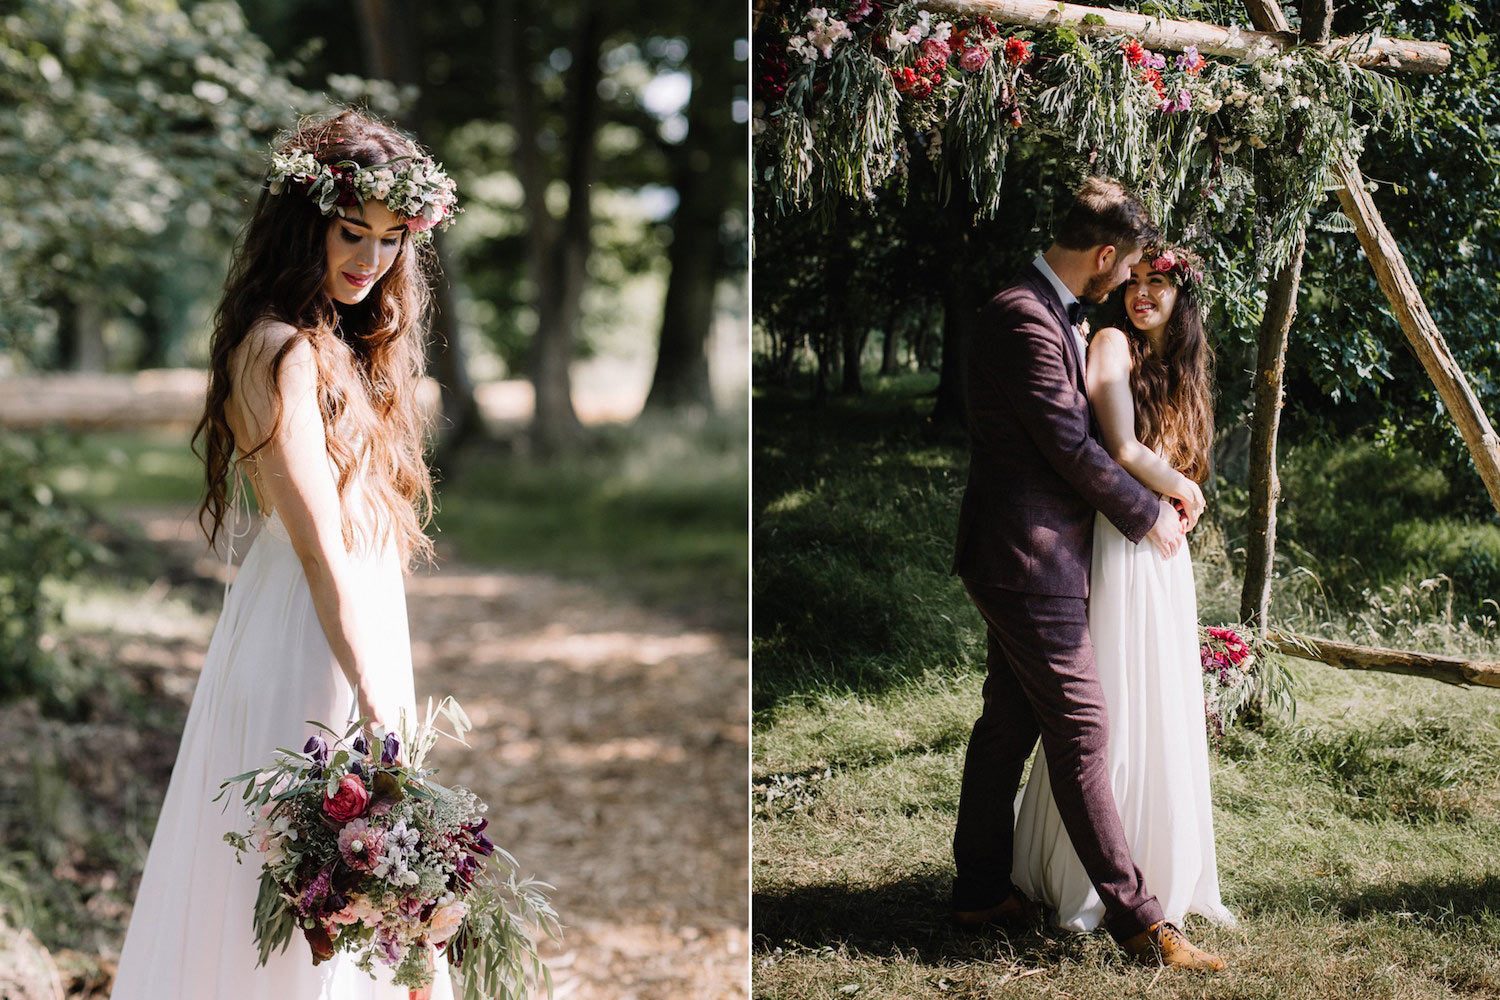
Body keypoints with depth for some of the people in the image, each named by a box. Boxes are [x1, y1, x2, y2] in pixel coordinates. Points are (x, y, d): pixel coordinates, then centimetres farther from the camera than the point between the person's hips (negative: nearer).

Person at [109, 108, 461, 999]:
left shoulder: (339, 345, 13)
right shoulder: (283, 352, -17)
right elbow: (317, 543, -26)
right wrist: (372, 698, -32)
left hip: (362, 621, 10)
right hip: (311, 636, -10)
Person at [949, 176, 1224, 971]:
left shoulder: (1047, 313, 14)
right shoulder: (1025, 319, -20)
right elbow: (1070, 443, -20)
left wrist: (1152, 499, 19)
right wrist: (1147, 515, -8)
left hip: (1021, 556, 11)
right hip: (1029, 558, -11)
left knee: (1009, 722, 15)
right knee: (1081, 732, -8)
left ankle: (980, 890, 24)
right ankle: (1135, 919, -5)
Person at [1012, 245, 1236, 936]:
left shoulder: (1182, 365, 18)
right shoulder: (1113, 345, -6)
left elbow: (1182, 460, 17)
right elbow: (1122, 451, -16)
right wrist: (1185, 491, -3)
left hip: (1163, 550, 8)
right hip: (1116, 547, -8)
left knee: (1164, 714, 10)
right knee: (1112, 710, -4)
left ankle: (1162, 871, 19)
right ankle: (1084, 882, 5)